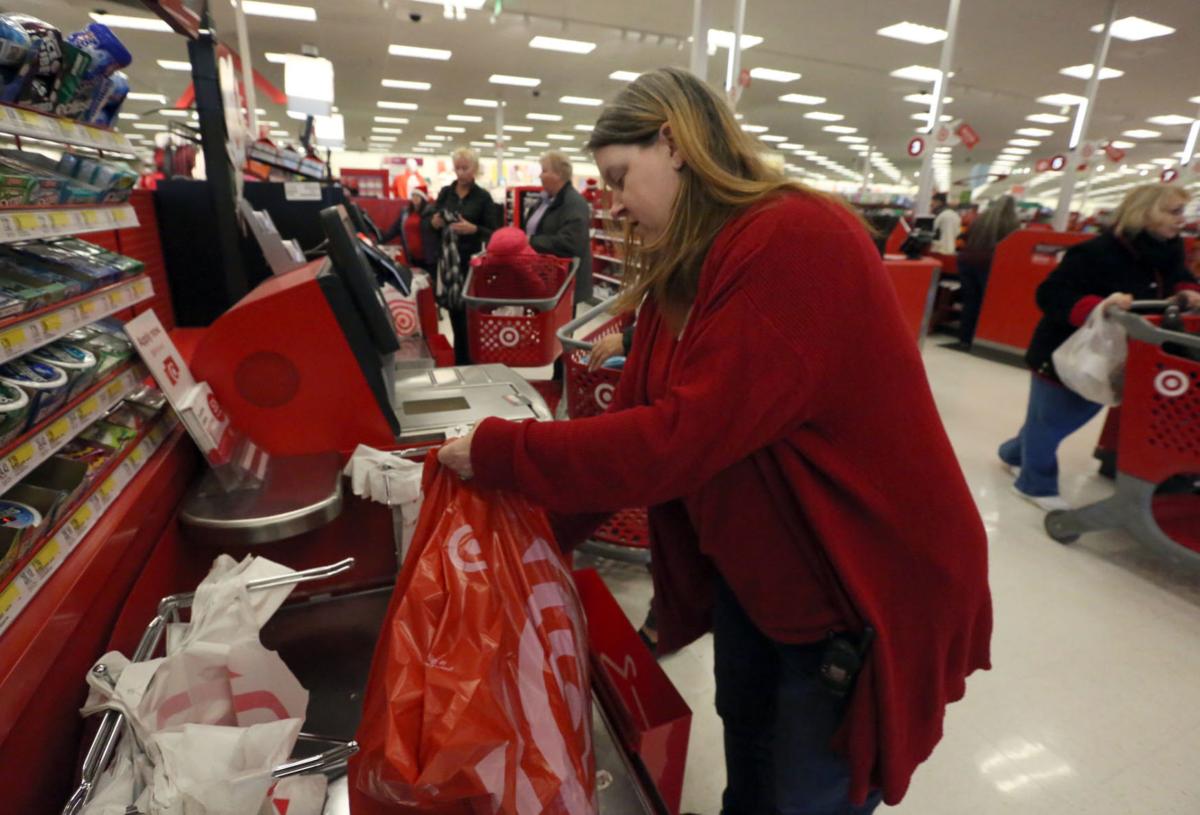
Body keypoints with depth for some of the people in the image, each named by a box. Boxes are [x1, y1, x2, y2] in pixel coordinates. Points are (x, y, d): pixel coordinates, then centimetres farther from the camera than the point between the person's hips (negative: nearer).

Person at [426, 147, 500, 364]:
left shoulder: (483, 197, -1)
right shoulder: (445, 192, 9)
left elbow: (493, 232, -4)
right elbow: (430, 218, 13)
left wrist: (473, 229, -22)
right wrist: (434, 222, -10)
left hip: (471, 260, -3)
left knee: (469, 310, -4)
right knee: (453, 308, 9)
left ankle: (468, 359, 8)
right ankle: (461, 359, 22)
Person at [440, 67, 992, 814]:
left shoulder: (795, 242, -28)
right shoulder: (680, 273, 1)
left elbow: (680, 439, -32)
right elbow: (632, 422, -1)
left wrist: (497, 453, -23)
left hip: (861, 579, -7)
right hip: (751, 562, 8)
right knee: (744, 730, 29)